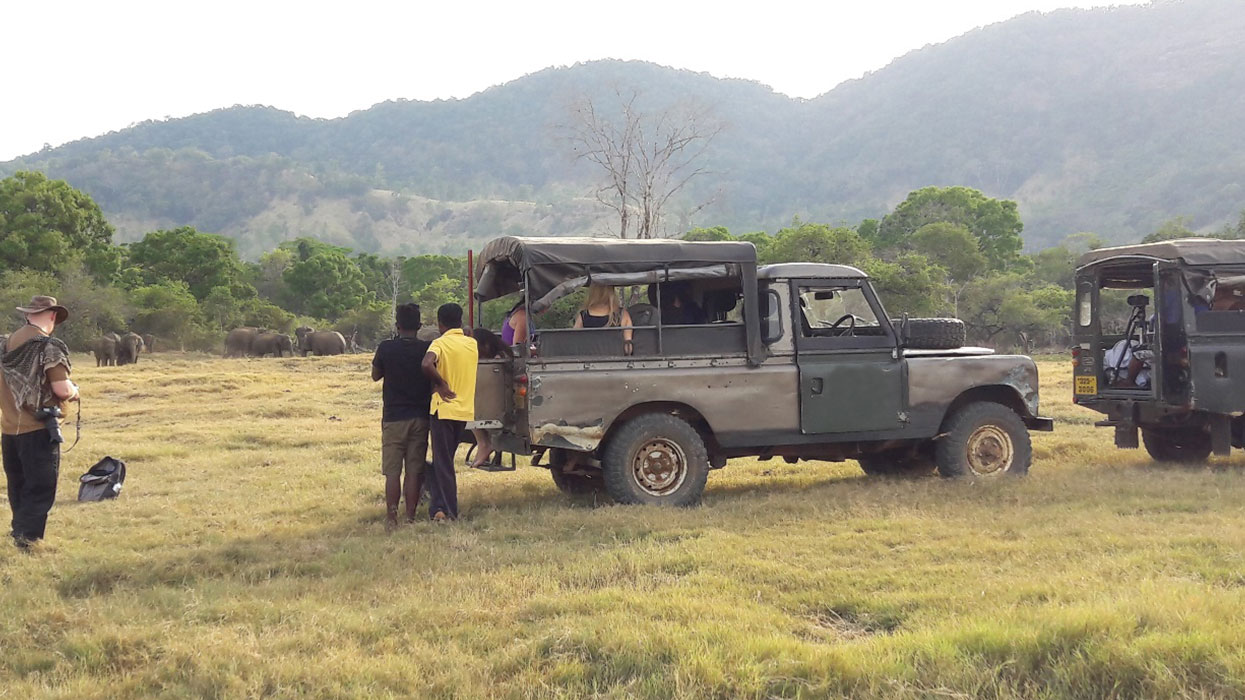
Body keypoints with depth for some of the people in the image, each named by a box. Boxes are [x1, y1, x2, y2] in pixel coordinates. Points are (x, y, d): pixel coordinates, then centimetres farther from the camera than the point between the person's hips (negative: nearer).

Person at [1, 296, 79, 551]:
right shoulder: (49, 346, -14)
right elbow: (62, 389, -18)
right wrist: (74, 391, 2)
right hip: (37, 428, -7)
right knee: (41, 488, 0)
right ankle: (27, 539, -4)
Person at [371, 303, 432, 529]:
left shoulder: (386, 348, -7)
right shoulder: (427, 349, -3)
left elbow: (375, 375, 8)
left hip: (394, 417, -2)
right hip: (420, 417, 2)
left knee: (392, 471, 3)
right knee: (414, 470, 6)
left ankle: (391, 517, 1)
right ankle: (410, 516, 8)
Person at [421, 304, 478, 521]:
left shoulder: (440, 343, -10)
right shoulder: (472, 344, 8)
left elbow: (427, 365, -28)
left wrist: (440, 383, -16)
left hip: (444, 408, -5)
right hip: (465, 410, 5)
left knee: (443, 462, 0)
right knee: (444, 460, 17)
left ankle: (448, 511, -3)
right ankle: (439, 506, 17)